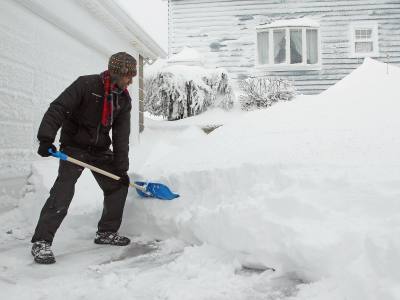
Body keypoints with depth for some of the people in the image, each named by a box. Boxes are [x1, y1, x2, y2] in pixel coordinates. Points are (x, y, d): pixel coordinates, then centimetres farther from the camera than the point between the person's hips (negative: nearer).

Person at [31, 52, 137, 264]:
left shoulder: (124, 99, 0)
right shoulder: (86, 85, -17)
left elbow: (121, 135, 0)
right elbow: (58, 109, -21)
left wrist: (121, 168, -3)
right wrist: (46, 138, -33)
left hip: (100, 150, 6)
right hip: (74, 146, -6)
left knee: (118, 185, 6)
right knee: (63, 192, -16)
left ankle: (106, 232, 22)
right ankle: (41, 242, -7)